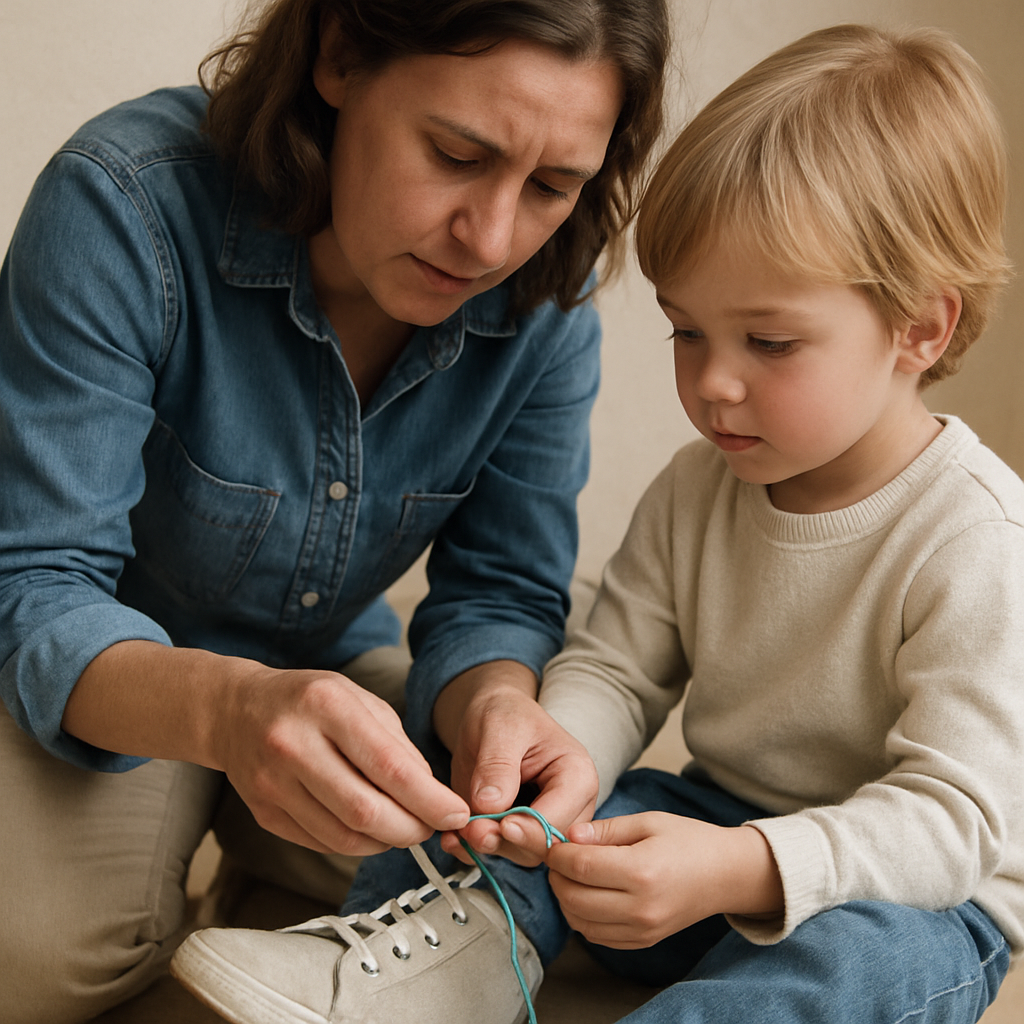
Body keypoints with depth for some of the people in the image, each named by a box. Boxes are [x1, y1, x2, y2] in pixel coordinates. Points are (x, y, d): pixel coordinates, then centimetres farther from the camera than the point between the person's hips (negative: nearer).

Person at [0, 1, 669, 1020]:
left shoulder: (546, 301, -16)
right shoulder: (130, 205, -29)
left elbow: (500, 591, -10)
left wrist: (493, 705, -36)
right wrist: (225, 709, -50)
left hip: (332, 669, 4)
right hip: (110, 678, -3)